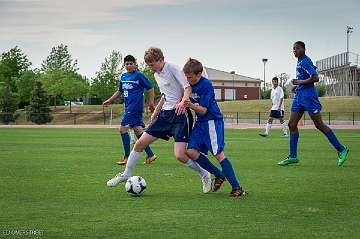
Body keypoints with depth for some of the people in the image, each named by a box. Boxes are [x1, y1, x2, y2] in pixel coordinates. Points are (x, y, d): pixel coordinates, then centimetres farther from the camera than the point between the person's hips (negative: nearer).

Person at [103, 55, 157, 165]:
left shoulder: (139, 75, -8)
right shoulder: (123, 76, 14)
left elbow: (150, 88, -5)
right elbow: (120, 91, 25)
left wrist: (151, 103, -8)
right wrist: (109, 100, 19)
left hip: (135, 106, -8)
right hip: (128, 107, 8)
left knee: (123, 128, -9)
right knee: (137, 129, 8)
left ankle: (127, 157, -2)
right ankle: (150, 155, 13)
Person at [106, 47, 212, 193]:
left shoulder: (173, 69, -11)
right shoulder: (156, 75, 14)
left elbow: (188, 88, -18)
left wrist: (183, 102, -36)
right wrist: (155, 112, 23)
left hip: (180, 114, -8)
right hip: (165, 114, 8)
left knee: (180, 155, -17)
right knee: (140, 143, 4)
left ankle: (204, 174, 8)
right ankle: (126, 174, 22)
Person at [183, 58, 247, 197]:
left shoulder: (206, 85, -19)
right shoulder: (189, 84, 2)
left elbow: (203, 110, -20)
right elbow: (185, 99, 17)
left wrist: (191, 106, -37)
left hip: (212, 121, -8)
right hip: (200, 122, 8)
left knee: (218, 153, -15)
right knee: (191, 151, -5)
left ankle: (236, 187, -11)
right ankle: (219, 175, 10)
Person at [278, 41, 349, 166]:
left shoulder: (305, 61, -12)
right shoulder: (300, 62, 17)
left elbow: (315, 78, -22)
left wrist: (300, 82, -17)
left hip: (308, 96, -10)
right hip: (299, 96, 10)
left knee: (319, 125, -7)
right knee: (292, 124, 3)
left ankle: (341, 149, 2)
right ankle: (293, 156, 5)